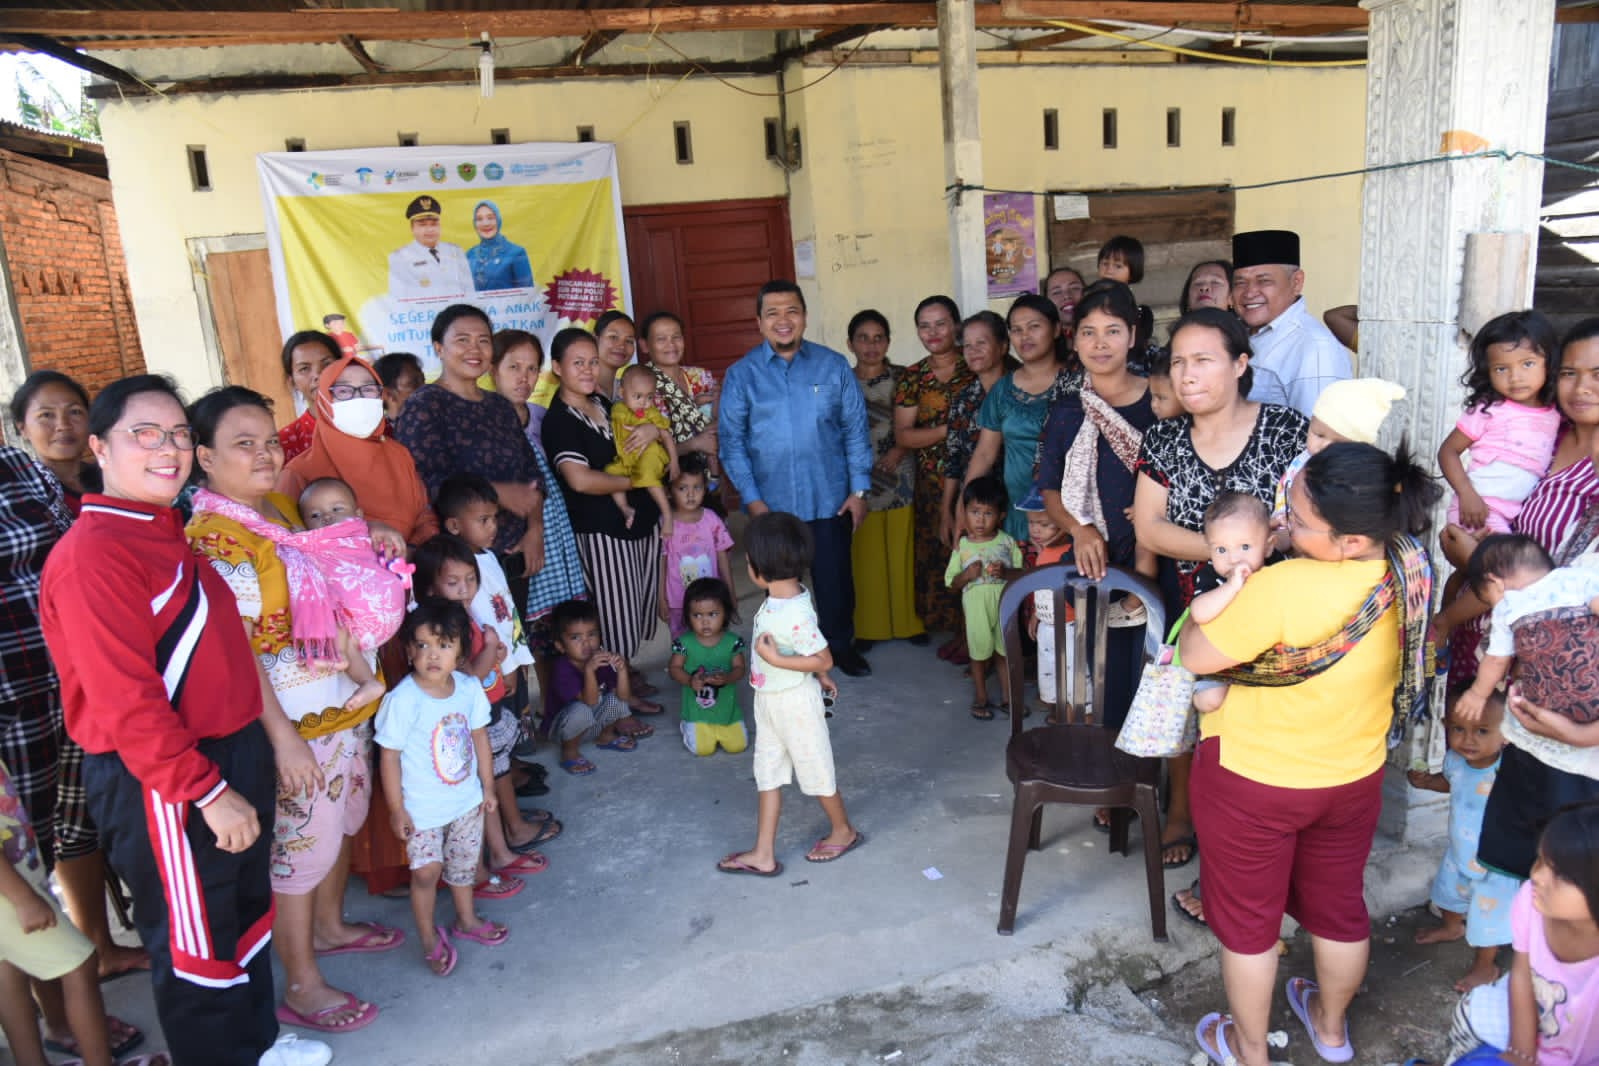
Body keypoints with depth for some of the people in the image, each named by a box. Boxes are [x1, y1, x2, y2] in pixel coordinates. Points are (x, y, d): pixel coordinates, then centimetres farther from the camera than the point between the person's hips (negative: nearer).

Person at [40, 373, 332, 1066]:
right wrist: (209, 790, -21)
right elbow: (125, 702, -24)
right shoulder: (94, 553, -21)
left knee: (246, 911, 24)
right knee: (193, 943, 10)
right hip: (159, 784, -9)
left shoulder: (170, 532, 8)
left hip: (231, 754, 10)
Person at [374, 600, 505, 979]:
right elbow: (390, 755, -17)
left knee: (464, 863, 20)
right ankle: (428, 937, 25)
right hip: (422, 808, -5)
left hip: (467, 799, 5)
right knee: (427, 871, 1)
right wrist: (396, 808, -12)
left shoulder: (470, 688, -10)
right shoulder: (403, 700, -24)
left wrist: (487, 787, 9)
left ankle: (467, 919, 44)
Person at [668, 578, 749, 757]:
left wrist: (727, 678, -30)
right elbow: (674, 667, -6)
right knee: (703, 749, -10)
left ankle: (719, 730, 29)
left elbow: (740, 668, -8)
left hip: (726, 707, 1)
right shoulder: (684, 642, -12)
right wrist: (689, 680, -26)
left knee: (738, 745, -3)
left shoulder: (733, 642, -10)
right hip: (697, 710, -1)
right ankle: (688, 728, 23)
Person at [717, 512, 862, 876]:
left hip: (795, 702, -9)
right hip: (769, 700, 9)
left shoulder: (796, 613, -29)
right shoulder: (778, 599, -2)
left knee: (815, 770, 11)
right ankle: (763, 854, 23)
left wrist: (775, 659, -28)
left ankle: (844, 831, 35)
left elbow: (823, 659, -26)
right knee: (767, 774, 13)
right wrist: (821, 677, 21)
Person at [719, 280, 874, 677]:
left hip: (830, 499, 0)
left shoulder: (833, 366, -1)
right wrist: (752, 499, -8)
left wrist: (859, 490, -2)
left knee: (836, 577, 10)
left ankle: (841, 645, 33)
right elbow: (732, 441, -2)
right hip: (772, 503, 0)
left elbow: (855, 430, 2)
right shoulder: (742, 374, -2)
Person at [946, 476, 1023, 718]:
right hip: (976, 608, -1)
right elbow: (952, 582, 2)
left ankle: (1006, 697, 29)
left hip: (1005, 605, 1)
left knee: (1004, 652, 13)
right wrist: (967, 575, -17)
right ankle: (980, 699, 26)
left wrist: (1005, 572, -18)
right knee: (979, 654, 11)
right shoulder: (962, 546, -2)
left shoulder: (1007, 541, -1)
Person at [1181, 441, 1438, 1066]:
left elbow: (1194, 655, -23)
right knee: (1339, 904, 27)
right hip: (1354, 775, 6)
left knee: (1247, 918, 17)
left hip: (1253, 781, -6)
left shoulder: (1282, 590, -36)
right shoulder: (1409, 575, -13)